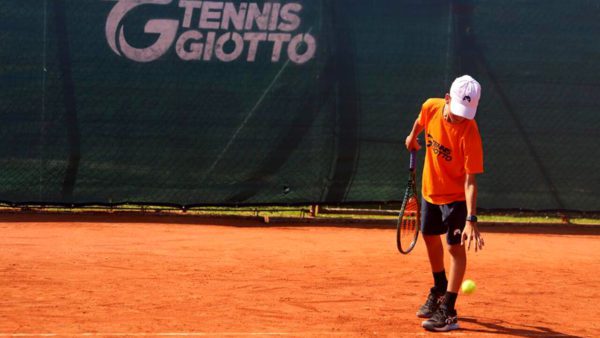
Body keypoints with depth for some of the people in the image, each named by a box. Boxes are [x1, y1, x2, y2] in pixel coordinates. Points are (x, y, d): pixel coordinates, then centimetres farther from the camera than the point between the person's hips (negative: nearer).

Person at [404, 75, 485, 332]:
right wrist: (412, 136, 23)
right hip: (430, 190, 6)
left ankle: (448, 311, -8)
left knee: (455, 247, -11)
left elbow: (470, 181, -33)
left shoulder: (469, 133, -32)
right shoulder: (431, 107, -19)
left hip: (455, 196, -6)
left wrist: (471, 219, -40)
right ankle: (439, 290, 45)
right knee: (431, 237, 22)